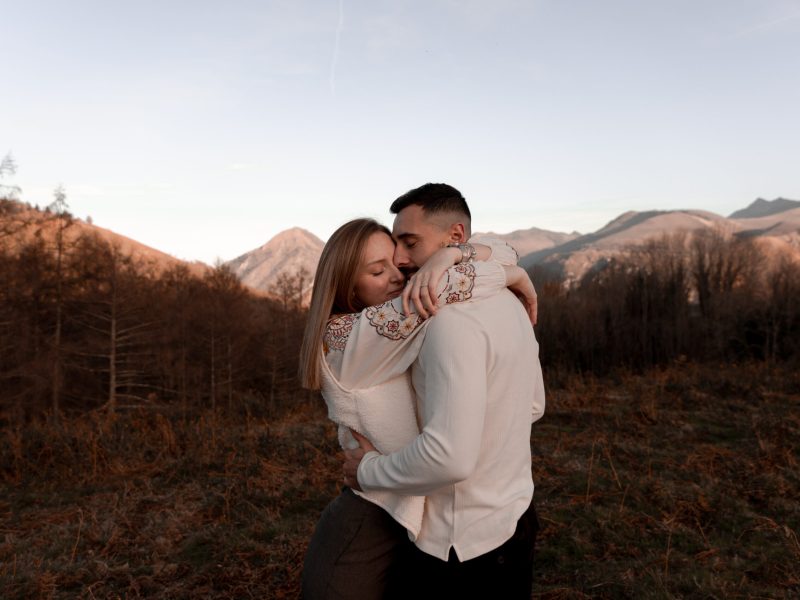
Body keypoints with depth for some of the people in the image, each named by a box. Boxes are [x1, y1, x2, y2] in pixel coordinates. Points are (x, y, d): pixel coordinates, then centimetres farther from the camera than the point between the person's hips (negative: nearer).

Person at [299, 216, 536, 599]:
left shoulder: (414, 325, 1)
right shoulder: (342, 337, -19)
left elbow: (502, 255, -2)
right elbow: (440, 288, -31)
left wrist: (447, 255, -23)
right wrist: (513, 276, -13)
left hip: (414, 519, 7)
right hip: (365, 535, -7)